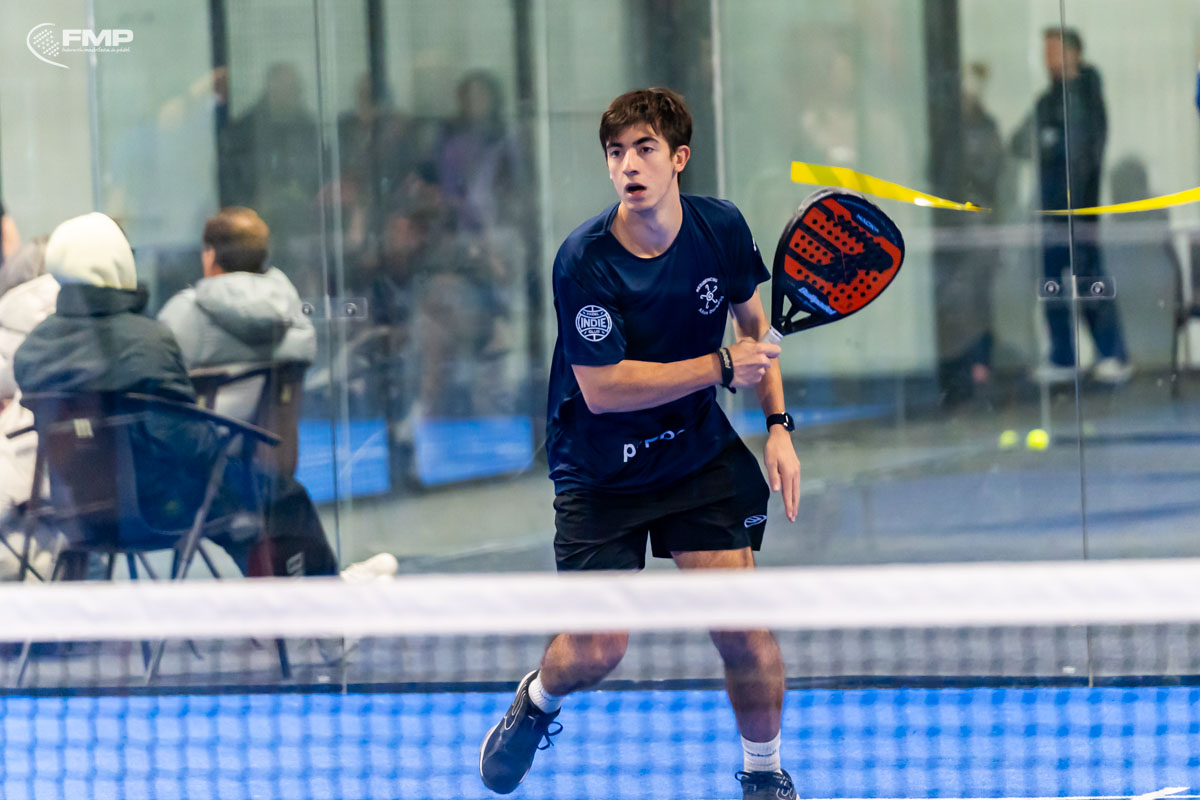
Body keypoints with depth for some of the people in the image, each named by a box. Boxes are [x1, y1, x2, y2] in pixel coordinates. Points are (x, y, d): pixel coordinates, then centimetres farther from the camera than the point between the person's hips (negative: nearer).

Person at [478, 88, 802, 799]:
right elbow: (603, 389, -24)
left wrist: (779, 427, 0)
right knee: (597, 652, -5)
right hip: (601, 467, -3)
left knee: (744, 625, -10)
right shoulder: (585, 261, -23)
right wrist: (722, 367, -25)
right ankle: (537, 701, 33)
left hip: (700, 452, 3)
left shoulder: (722, 228, -9)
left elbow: (755, 320, 10)